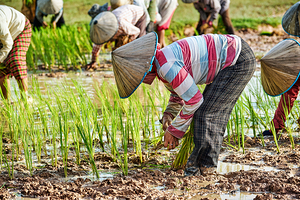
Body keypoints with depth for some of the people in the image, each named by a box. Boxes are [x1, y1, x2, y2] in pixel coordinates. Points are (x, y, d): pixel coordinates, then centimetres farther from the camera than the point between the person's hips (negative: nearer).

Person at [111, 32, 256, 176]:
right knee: (214, 115, 12)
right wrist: (168, 115, 8)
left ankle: (204, 165, -3)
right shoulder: (161, 67, 8)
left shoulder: (167, 66, -24)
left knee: (205, 113, -10)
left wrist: (174, 130, -8)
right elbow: (178, 95, 26)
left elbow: (194, 99, -19)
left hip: (239, 61, -10)